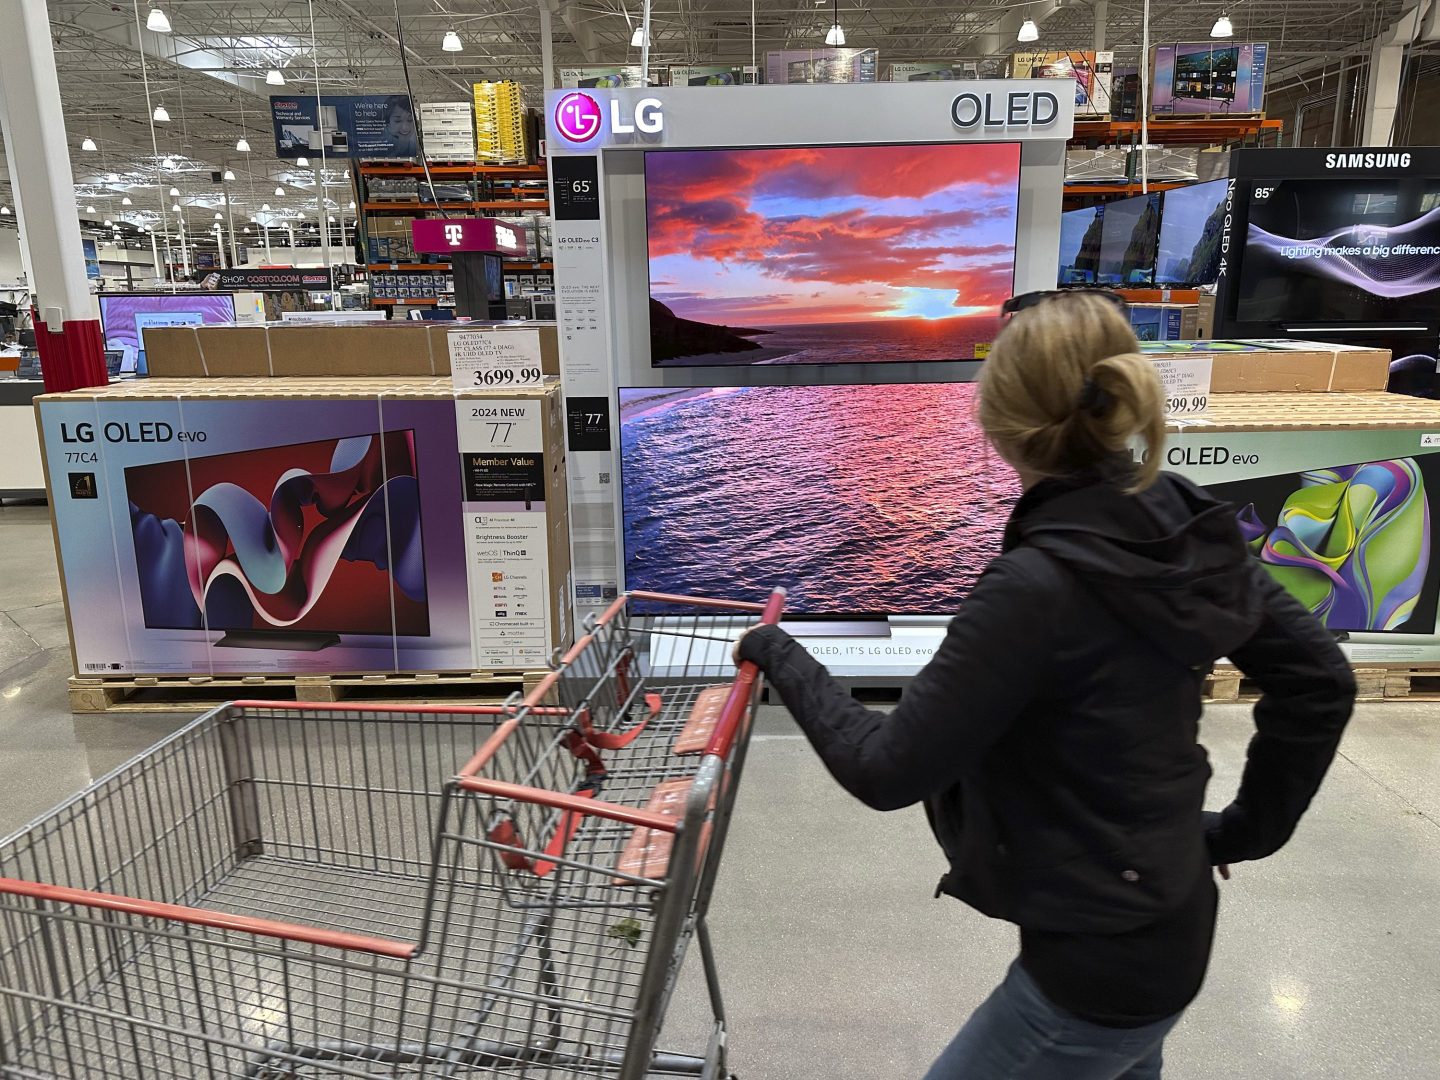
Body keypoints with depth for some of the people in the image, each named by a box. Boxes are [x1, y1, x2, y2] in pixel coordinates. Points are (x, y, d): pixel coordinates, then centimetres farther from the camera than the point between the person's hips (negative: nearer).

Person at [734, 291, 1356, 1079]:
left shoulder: (1039, 584, -30)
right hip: (1160, 922, 8)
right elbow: (1318, 679, 2)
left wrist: (780, 657, -12)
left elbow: (887, 770, -25)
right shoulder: (1185, 528, -7)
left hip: (1098, 964, -8)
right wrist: (1249, 827, 10)